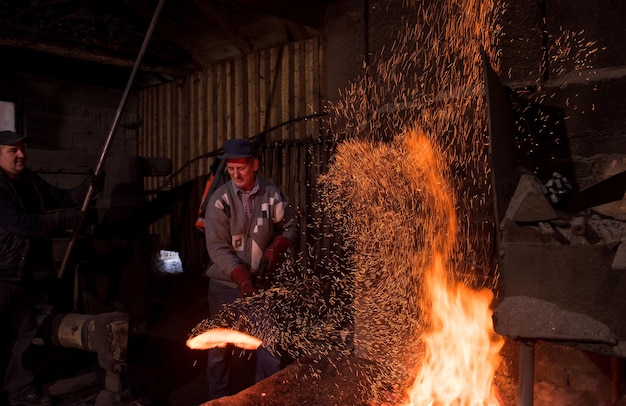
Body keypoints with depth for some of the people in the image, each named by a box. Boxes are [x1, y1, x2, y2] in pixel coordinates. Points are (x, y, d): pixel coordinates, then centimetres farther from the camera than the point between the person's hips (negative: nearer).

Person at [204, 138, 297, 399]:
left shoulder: (272, 195, -5)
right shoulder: (219, 200, -9)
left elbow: (289, 227, 8)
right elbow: (218, 248, -14)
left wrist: (276, 250, -12)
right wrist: (243, 279, -25)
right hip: (226, 283, 0)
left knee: (270, 344, 1)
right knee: (220, 347, 10)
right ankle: (218, 398, 29)